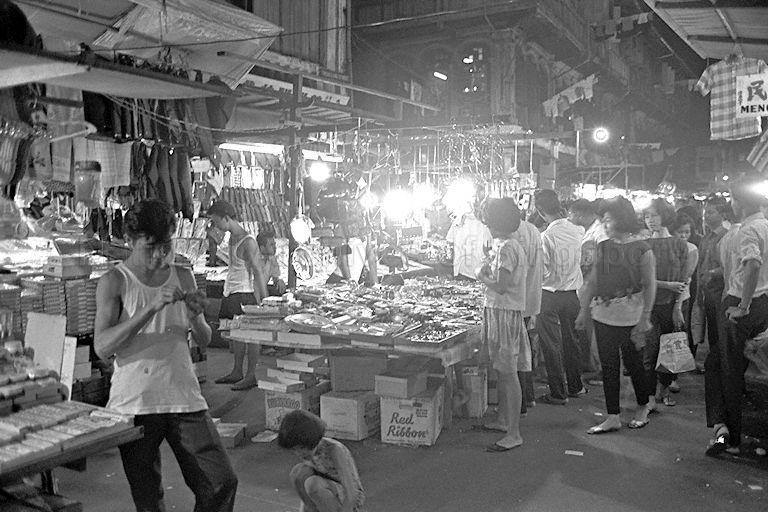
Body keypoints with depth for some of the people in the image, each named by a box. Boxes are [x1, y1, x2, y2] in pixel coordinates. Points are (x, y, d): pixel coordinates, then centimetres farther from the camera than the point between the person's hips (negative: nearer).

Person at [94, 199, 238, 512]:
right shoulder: (114, 282, -3)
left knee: (221, 483, -1)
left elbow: (204, 341, 11)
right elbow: (102, 347, -15)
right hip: (134, 402, -3)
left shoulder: (183, 277, 8)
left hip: (184, 396, 3)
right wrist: (152, 308, -23)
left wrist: (195, 317, -12)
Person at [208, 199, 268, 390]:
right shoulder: (232, 237, 11)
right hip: (231, 292, 10)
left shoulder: (247, 241, -16)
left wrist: (263, 300, -18)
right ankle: (237, 373, 26)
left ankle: (251, 376, 4)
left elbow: (258, 271, -17)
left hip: (244, 292, -10)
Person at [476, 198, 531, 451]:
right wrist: (488, 271, 5)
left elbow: (501, 286, -22)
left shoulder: (506, 248, -17)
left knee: (508, 373, -7)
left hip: (505, 313, -10)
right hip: (497, 311, 10)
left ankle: (514, 434, -2)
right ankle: (503, 420, 31)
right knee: (502, 371, 18)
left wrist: (482, 277, -7)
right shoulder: (504, 245, 14)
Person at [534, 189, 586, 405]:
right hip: (572, 294, 6)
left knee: (551, 345, 6)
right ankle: (575, 386, 32)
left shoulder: (547, 237, -21)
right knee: (570, 339, 19)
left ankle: (558, 394, 13)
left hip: (550, 296, -6)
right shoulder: (577, 231, -3)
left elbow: (542, 272, -18)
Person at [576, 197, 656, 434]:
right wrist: (584, 310, 7)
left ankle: (643, 407, 30)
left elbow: (649, 285, -7)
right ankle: (613, 417, 13)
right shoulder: (603, 247, 8)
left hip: (630, 317, -5)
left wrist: (645, 317, -12)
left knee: (633, 363, 6)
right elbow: (592, 281, 10)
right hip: (603, 315, 5)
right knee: (608, 366, 5)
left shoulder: (641, 249, -7)